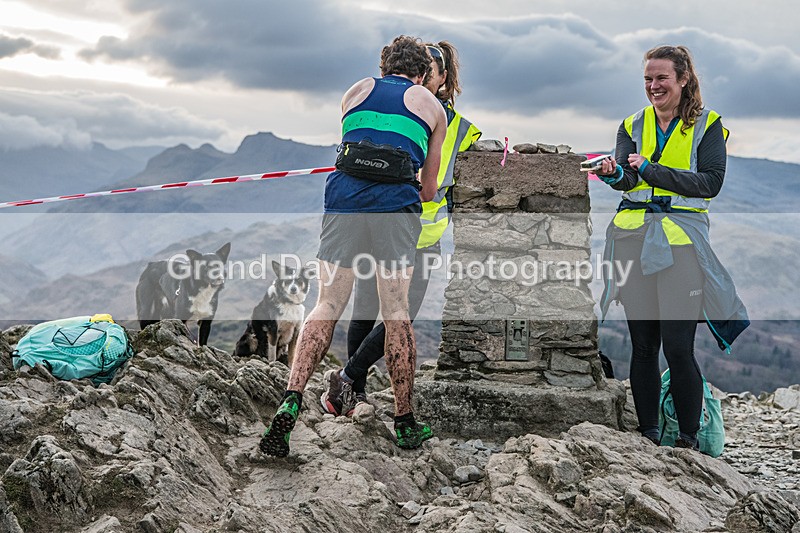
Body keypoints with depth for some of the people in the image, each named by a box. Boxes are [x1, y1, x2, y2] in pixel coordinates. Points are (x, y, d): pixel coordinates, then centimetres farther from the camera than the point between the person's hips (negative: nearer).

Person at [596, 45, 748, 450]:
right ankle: (647, 434, 18)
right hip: (634, 235, 3)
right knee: (642, 343, 7)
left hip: (681, 238, -3)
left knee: (678, 346, -9)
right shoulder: (633, 125, 14)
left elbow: (710, 182, -9)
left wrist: (650, 169, -18)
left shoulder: (707, 125, 5)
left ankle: (689, 439, 5)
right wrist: (615, 174, -27)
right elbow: (626, 178, -3)